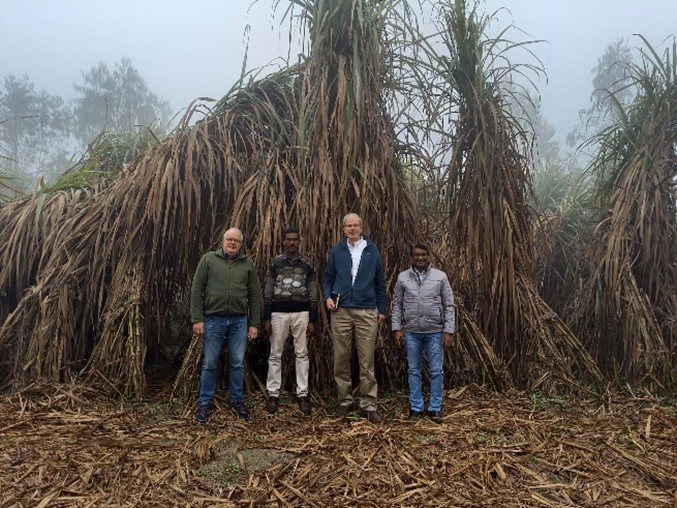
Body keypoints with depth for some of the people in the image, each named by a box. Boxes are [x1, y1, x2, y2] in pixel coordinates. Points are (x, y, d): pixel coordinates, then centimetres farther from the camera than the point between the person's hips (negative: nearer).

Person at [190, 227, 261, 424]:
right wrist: (197, 319, -8)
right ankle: (205, 403, 21)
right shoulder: (208, 259, 0)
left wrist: (254, 323, 3)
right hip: (213, 319, -1)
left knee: (237, 363, 9)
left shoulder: (248, 264, 5)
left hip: (239, 321, 2)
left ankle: (238, 400, 25)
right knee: (209, 364, 7)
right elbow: (196, 291, -2)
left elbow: (254, 296, 6)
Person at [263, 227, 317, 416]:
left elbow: (312, 295, 6)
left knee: (302, 354, 4)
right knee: (275, 355, 4)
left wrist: (312, 320, 0)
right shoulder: (275, 263, 3)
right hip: (279, 313, 0)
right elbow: (268, 292, 2)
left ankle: (303, 395, 12)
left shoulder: (306, 265, 5)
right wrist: (266, 318, -3)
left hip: (301, 313, 1)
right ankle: (273, 394, 14)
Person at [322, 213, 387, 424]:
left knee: (367, 361, 0)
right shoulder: (336, 251, 7)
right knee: (341, 359, 6)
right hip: (341, 311, 1)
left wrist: (382, 310, 7)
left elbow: (380, 282, 11)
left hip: (367, 312, -1)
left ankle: (369, 405, 9)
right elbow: (327, 278, 13)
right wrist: (327, 297, -5)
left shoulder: (372, 250, 7)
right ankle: (344, 401, 20)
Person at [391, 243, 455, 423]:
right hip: (411, 332, 1)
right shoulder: (402, 277, 4)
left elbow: (449, 306, 1)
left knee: (437, 371, 4)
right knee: (414, 371, 9)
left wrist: (448, 331, -6)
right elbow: (397, 305, 6)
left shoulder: (440, 276, 1)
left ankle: (435, 408, 17)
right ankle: (416, 407, 20)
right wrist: (397, 328, -1)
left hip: (435, 331, -1)